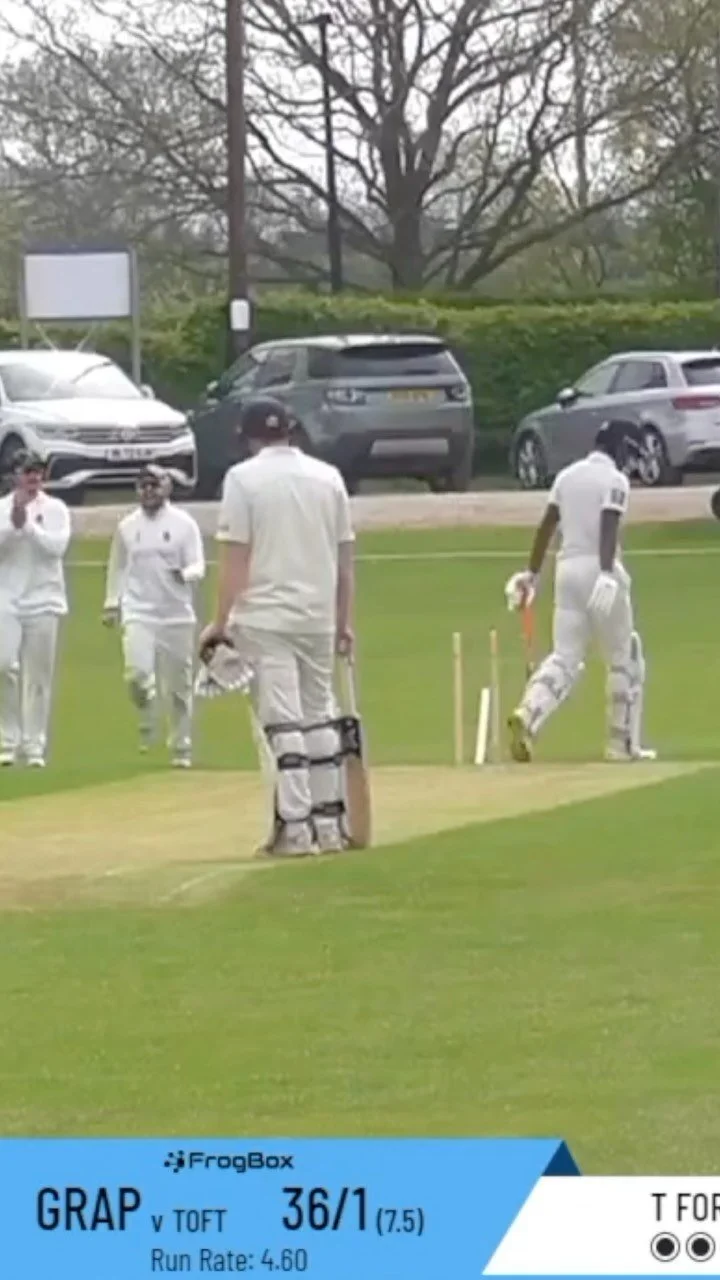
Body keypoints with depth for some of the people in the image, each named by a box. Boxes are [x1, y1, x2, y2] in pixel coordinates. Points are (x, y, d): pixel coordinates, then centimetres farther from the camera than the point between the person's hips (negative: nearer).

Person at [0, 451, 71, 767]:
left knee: (39, 675, 0)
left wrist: (27, 525, -14)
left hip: (43, 599, 0)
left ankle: (34, 746, 5)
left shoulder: (55, 509, 5)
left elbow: (57, 546, -9)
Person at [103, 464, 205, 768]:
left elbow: (198, 568, -7)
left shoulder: (184, 524, -1)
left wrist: (185, 574, -29)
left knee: (178, 686, 4)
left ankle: (181, 748, 17)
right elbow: (117, 568, 16)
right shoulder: (127, 526, 7)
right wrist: (111, 604, 11)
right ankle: (147, 717, 11)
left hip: (177, 615, -1)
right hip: (138, 614, 1)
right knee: (137, 672, -20)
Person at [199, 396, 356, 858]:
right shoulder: (328, 477, 7)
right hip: (318, 616, 4)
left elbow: (235, 558, -9)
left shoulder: (244, 478, -5)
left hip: (265, 618, -4)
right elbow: (346, 557, 8)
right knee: (320, 716, 13)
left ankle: (296, 826, -10)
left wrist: (221, 621, -5)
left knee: (283, 720, -5)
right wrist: (345, 622, 15)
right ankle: (329, 822, 15)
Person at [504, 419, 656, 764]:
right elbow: (609, 527, -21)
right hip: (598, 568, -6)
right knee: (624, 658, 9)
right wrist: (607, 574, -31)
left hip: (567, 568, 6)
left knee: (565, 657, 4)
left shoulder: (567, 475, 14)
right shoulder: (614, 480, -7)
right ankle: (622, 744, 10)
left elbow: (546, 525, 14)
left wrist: (532, 573, 17)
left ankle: (528, 715, -23)